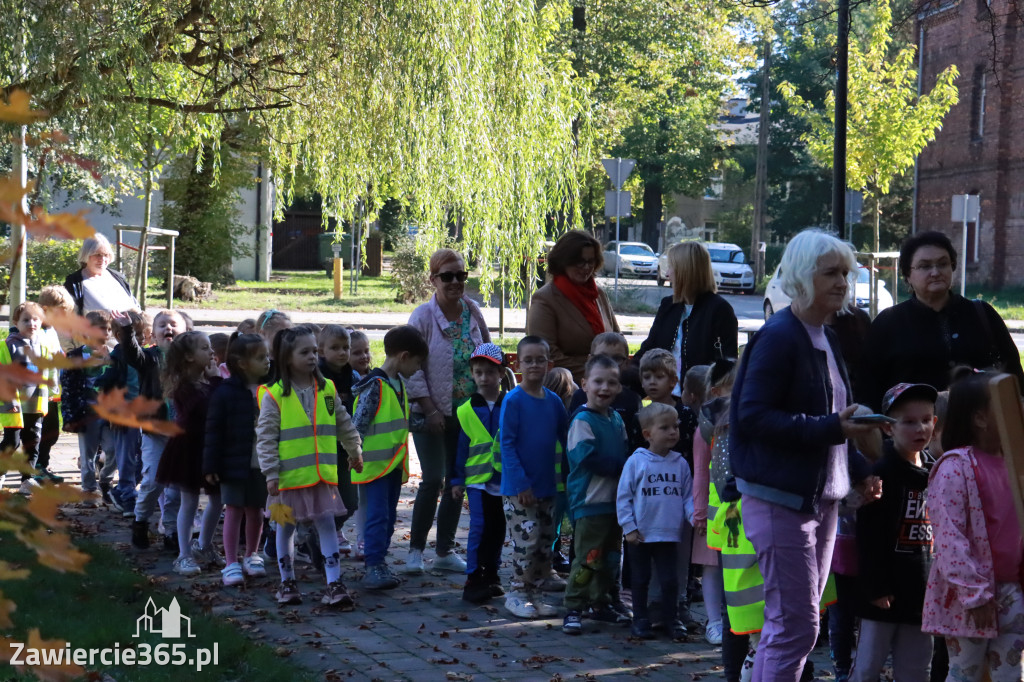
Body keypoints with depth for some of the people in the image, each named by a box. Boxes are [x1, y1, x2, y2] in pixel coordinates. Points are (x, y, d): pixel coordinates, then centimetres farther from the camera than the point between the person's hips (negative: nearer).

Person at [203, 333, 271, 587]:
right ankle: (231, 563, 4)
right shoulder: (225, 392, -11)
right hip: (235, 463, -4)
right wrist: (210, 466, -10)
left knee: (256, 510, 13)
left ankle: (251, 556, 30)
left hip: (262, 464, 4)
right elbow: (214, 430, -9)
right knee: (234, 510, 0)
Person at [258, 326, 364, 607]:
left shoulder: (327, 389, 4)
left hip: (322, 474, 3)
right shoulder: (274, 396, -8)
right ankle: (287, 582, 24)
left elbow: (344, 424, 18)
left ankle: (334, 585, -1)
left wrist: (355, 452, 27)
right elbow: (265, 437, -8)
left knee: (326, 525, -1)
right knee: (286, 528, 10)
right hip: (290, 475, -3)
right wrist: (270, 473, -12)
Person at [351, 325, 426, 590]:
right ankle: (374, 568, -10)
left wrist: (402, 464, 24)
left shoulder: (399, 385, 13)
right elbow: (359, 425, -18)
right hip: (375, 465, -9)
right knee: (377, 516, -10)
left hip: (394, 465, 9)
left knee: (388, 516, 13)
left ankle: (379, 563, 20)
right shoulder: (375, 386, -16)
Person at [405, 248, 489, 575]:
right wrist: (430, 410, -15)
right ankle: (416, 549, 5)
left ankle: (445, 551, 18)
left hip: (467, 411, 5)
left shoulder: (472, 310, 3)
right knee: (433, 480, -10)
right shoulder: (423, 316, -11)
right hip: (433, 411, -5)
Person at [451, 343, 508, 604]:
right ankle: (473, 580, -1)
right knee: (479, 526, -8)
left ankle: (491, 576, 23)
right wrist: (457, 480, 3)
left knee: (498, 529, 10)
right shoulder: (467, 410, -1)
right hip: (477, 478, -2)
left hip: (505, 478, 2)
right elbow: (461, 446, 3)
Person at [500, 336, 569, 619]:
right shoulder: (513, 400, -10)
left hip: (546, 487, 6)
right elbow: (507, 444, -12)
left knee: (545, 542, 9)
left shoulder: (554, 402, 5)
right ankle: (517, 593, 4)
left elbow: (565, 441, 14)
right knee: (527, 539, -9)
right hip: (517, 488, -6)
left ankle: (533, 593, 20)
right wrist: (521, 483, -17)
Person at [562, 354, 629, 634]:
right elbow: (588, 457, -19)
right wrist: (621, 467, -16)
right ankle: (573, 610, -3)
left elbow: (626, 452, 17)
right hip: (590, 502, -8)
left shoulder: (616, 419, 13)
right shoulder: (582, 420, -11)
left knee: (610, 557, 15)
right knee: (588, 558, -9)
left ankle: (600, 604, 27)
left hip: (616, 500, 8)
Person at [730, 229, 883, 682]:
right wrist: (830, 428, -25)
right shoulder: (778, 337, -14)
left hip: (820, 499, 9)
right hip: (780, 500, -9)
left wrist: (858, 470, 11)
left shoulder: (824, 339, 14)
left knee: (788, 625, 14)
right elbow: (753, 416, -21)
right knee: (796, 626, -9)